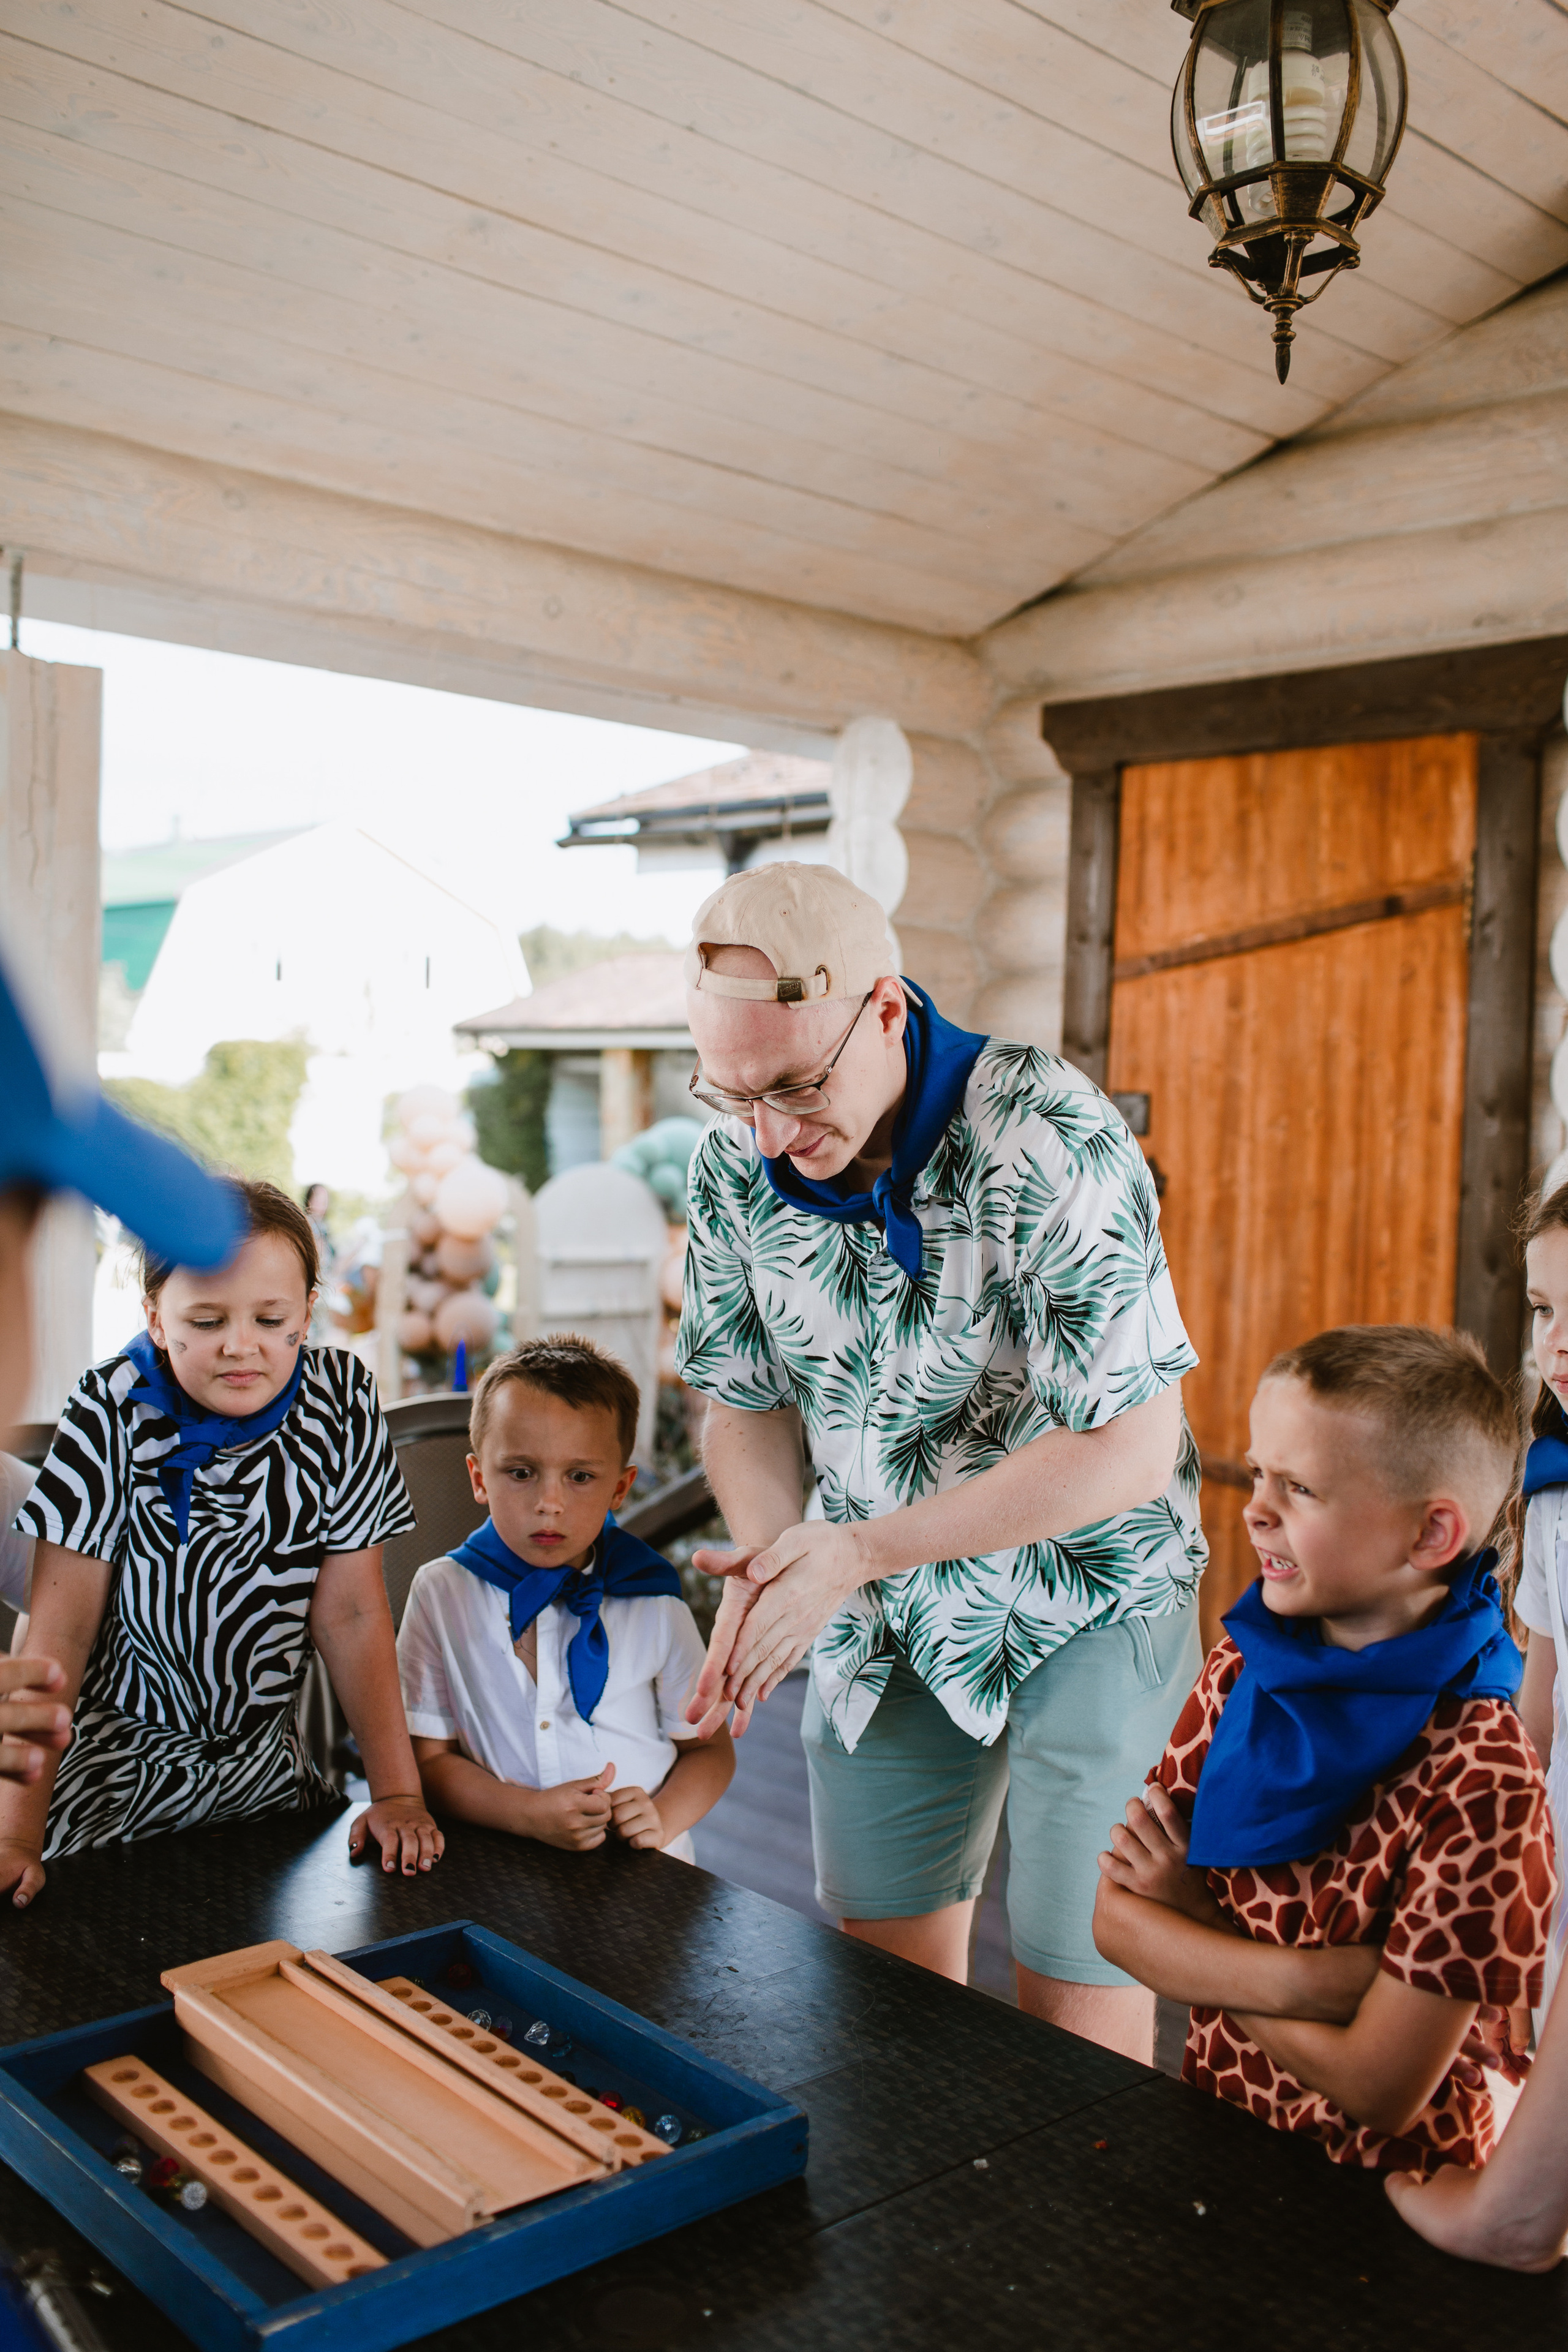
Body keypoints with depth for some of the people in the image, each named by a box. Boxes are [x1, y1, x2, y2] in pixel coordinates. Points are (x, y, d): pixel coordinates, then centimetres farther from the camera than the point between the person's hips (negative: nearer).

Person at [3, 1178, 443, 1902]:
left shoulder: (340, 1399, -10)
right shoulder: (113, 1411, -14)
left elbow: (351, 1612, -6)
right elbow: (61, 1627, -14)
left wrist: (398, 1794, -10)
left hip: (265, 1769, 3)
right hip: (115, 1780, -2)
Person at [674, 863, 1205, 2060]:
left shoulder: (1051, 1141, -27)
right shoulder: (736, 1165, -9)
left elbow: (1129, 1450, -25)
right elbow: (750, 1398, 4)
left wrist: (859, 1548, -23)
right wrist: (770, 1562, -16)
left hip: (1088, 1602, -4)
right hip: (882, 1618, 5)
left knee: (1082, 2001, 5)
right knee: (883, 1982, 14)